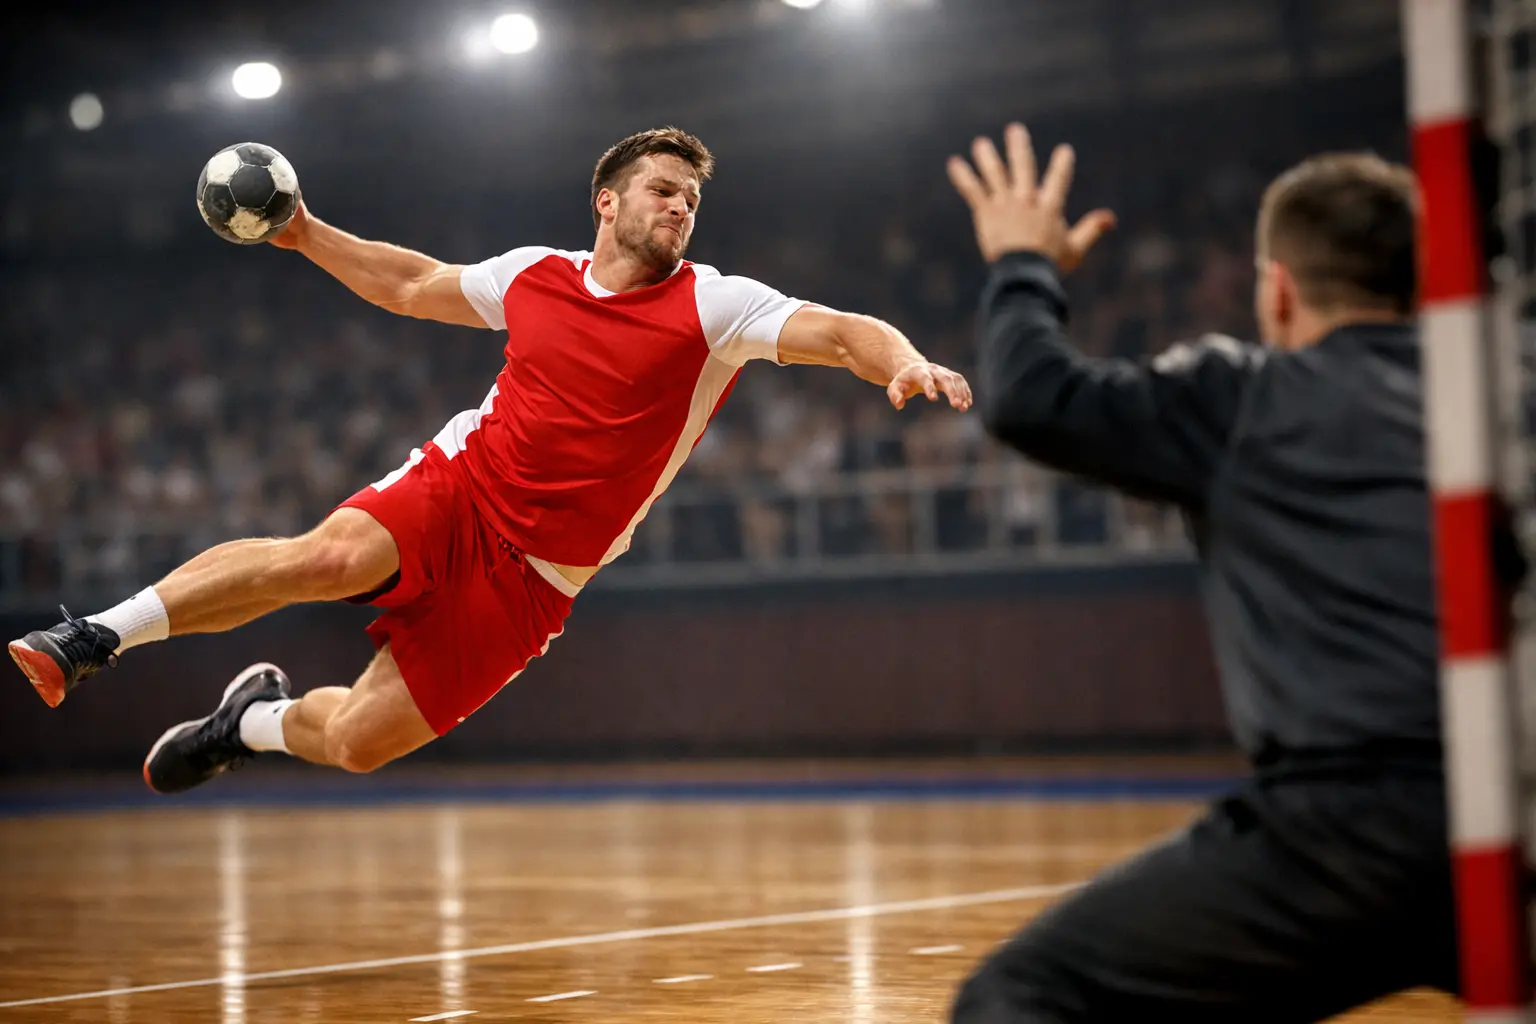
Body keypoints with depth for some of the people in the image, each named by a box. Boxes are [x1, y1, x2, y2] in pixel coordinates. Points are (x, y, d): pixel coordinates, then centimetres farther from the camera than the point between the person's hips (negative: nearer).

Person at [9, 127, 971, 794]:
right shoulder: (534, 275, 7)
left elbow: (838, 332, -17)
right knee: (332, 555, -32)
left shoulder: (713, 305, -5)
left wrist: (903, 360, -38)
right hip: (458, 487, 2)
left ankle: (256, 719, 26)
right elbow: (413, 285, 23)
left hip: (531, 575, -1)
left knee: (358, 739, -9)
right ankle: (94, 638, -20)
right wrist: (306, 235, 16)